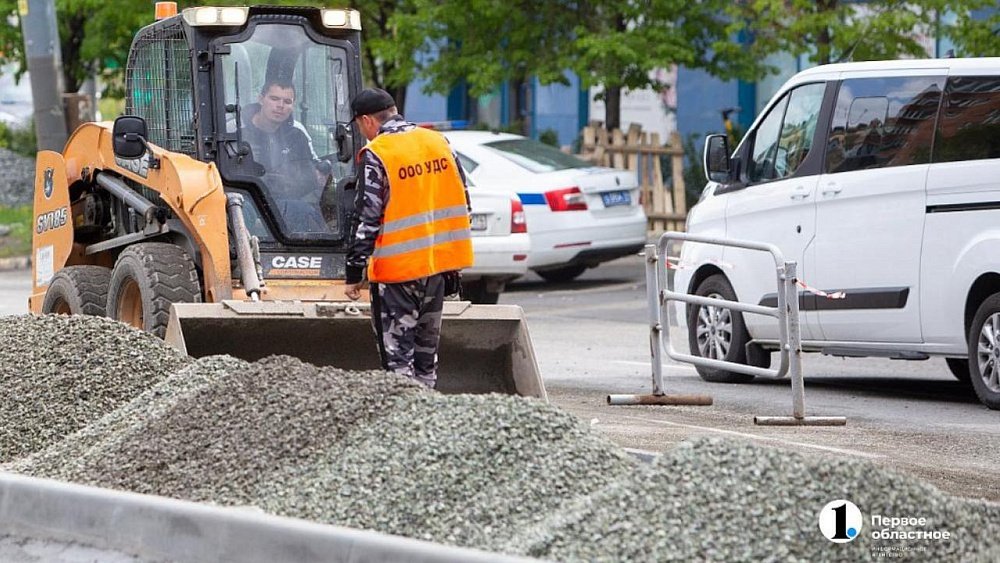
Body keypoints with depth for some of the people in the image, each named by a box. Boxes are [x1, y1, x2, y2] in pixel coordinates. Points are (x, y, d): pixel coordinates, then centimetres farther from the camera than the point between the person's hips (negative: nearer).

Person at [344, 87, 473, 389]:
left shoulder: (376, 155, -13)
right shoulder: (439, 142, 7)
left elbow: (367, 219, -15)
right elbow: (462, 202, 12)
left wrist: (354, 272, -8)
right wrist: (452, 261, 19)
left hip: (397, 270, -6)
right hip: (438, 264, 6)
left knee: (398, 355, -2)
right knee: (426, 348, 16)